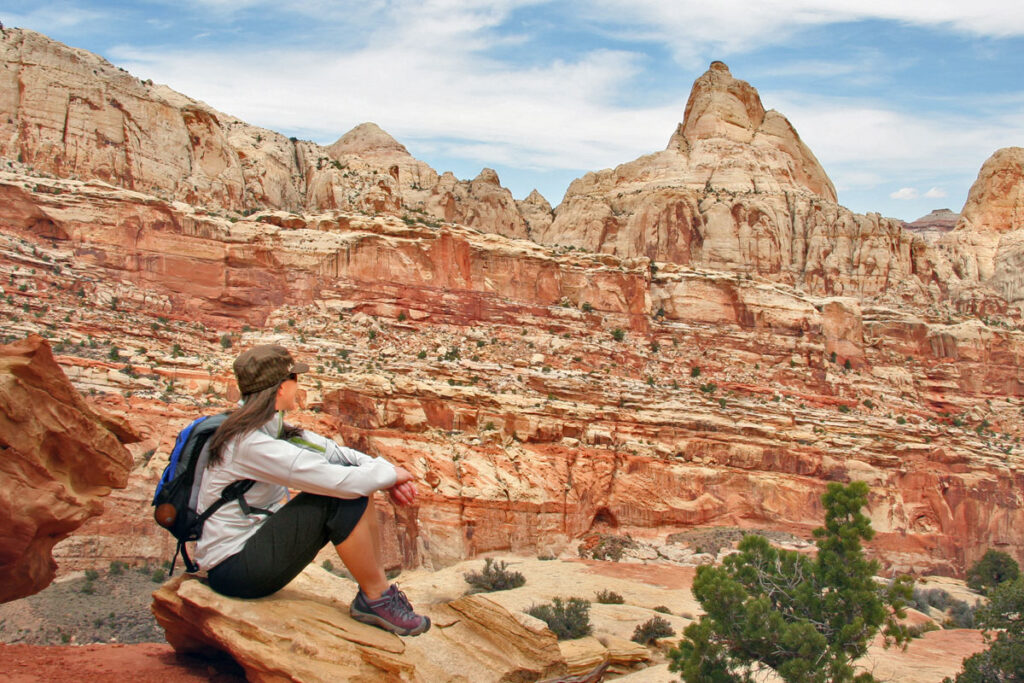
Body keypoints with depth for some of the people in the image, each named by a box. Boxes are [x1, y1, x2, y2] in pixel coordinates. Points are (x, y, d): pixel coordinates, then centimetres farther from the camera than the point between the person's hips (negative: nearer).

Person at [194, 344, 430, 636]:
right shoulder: (250, 442, -24)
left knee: (356, 483, -1)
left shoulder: (271, 428, 5)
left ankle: (377, 586, 0)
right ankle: (376, 598, -8)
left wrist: (386, 470, -12)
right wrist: (390, 474, -12)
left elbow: (331, 451, 3)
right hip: (233, 570, -10)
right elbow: (336, 480, -28)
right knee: (342, 495, -22)